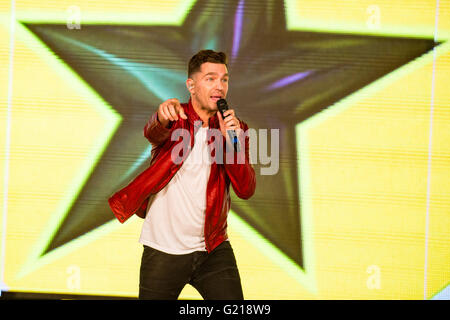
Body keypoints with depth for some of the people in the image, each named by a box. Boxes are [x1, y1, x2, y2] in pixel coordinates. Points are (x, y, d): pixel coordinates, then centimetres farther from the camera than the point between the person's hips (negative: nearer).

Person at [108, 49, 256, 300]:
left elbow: (246, 190, -5)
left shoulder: (235, 128, 3)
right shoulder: (175, 119, -2)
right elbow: (153, 133, -26)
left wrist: (232, 141, -20)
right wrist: (163, 117, -50)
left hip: (214, 250, 2)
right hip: (164, 251, -2)